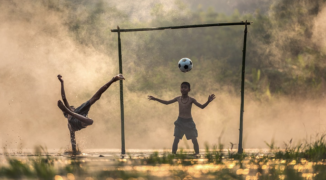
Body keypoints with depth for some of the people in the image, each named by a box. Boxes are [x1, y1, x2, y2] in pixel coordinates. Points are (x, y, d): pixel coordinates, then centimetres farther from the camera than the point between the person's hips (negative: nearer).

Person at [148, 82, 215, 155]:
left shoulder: (191, 100, -6)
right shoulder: (178, 98, 2)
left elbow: (202, 106, -10)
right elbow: (167, 102, 14)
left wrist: (208, 101, -28)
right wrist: (155, 99, 12)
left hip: (189, 122, -2)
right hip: (180, 122, 2)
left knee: (194, 140, -4)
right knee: (176, 140, -8)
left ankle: (197, 154, 8)